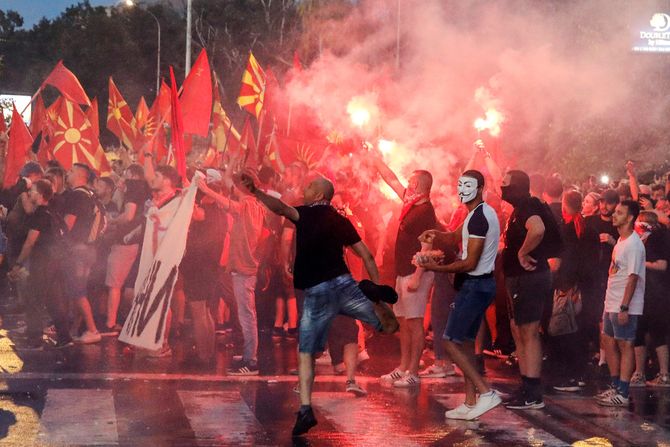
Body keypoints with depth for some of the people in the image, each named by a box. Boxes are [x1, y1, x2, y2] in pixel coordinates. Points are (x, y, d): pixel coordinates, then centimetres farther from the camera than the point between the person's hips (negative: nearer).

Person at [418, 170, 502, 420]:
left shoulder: (478, 218, -18)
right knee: (465, 342, 13)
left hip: (474, 285, -10)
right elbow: (459, 237, 27)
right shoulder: (485, 213, 15)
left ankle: (486, 392, -11)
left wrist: (437, 268, -14)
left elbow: (470, 263, -22)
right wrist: (438, 235, 7)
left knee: (450, 341, -8)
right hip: (481, 284, 10)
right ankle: (470, 403, 15)